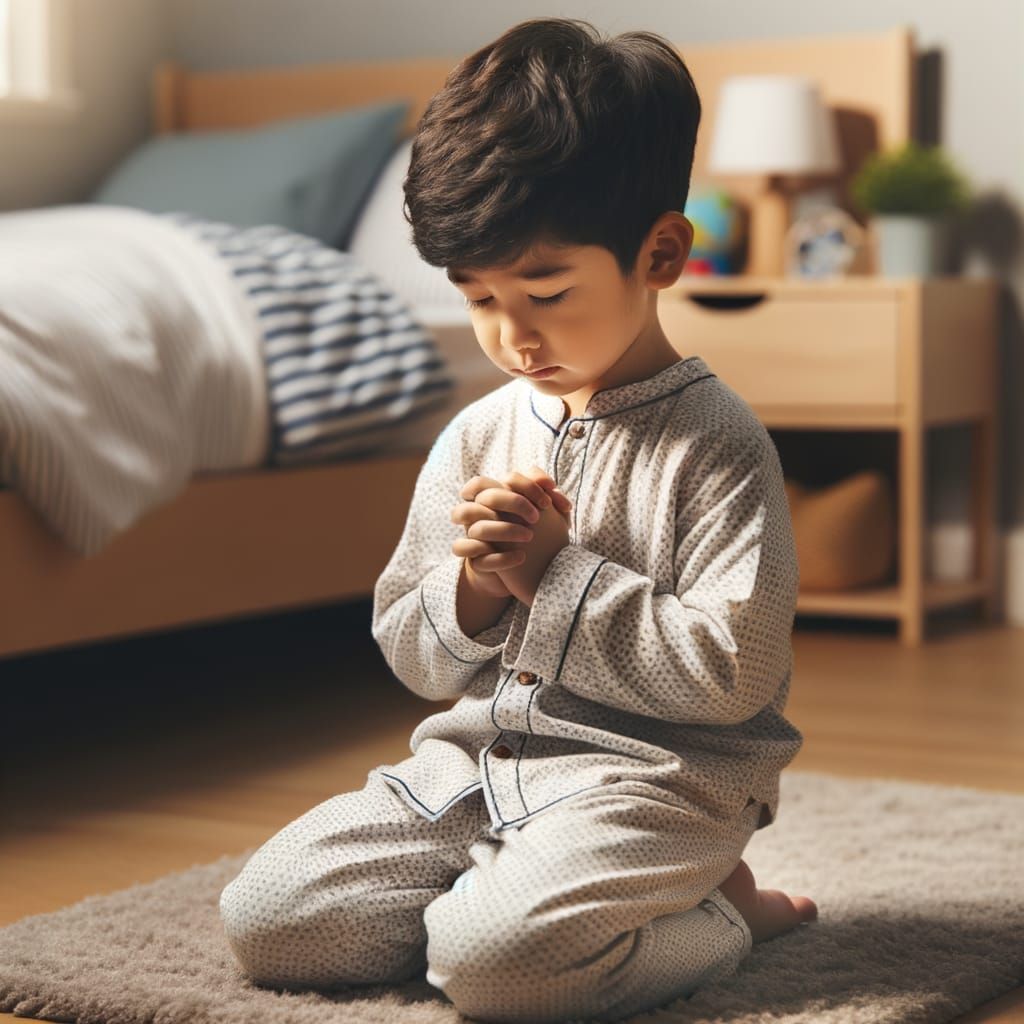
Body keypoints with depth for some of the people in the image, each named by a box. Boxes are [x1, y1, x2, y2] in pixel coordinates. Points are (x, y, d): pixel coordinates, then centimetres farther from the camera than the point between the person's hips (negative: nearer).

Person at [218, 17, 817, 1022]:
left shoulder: (714, 442, -9)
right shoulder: (477, 434, 8)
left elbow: (734, 674, -17)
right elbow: (409, 653, 12)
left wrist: (557, 575, -16)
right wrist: (475, 586, -11)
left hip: (647, 776, -6)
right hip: (475, 758, 6)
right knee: (263, 916, -8)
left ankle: (715, 913, -3)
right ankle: (511, 891, 5)